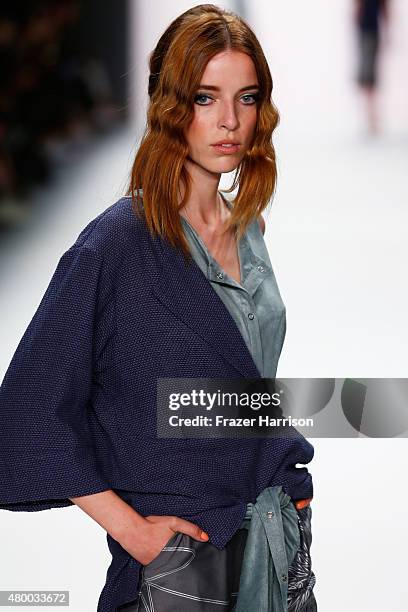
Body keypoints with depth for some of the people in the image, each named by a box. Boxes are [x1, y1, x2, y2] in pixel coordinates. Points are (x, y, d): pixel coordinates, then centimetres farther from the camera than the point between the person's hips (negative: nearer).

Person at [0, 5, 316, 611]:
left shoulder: (247, 231, 6)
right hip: (178, 557, -6)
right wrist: (129, 528, -16)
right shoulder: (116, 243, -14)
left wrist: (288, 477, 9)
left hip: (280, 537, 6)